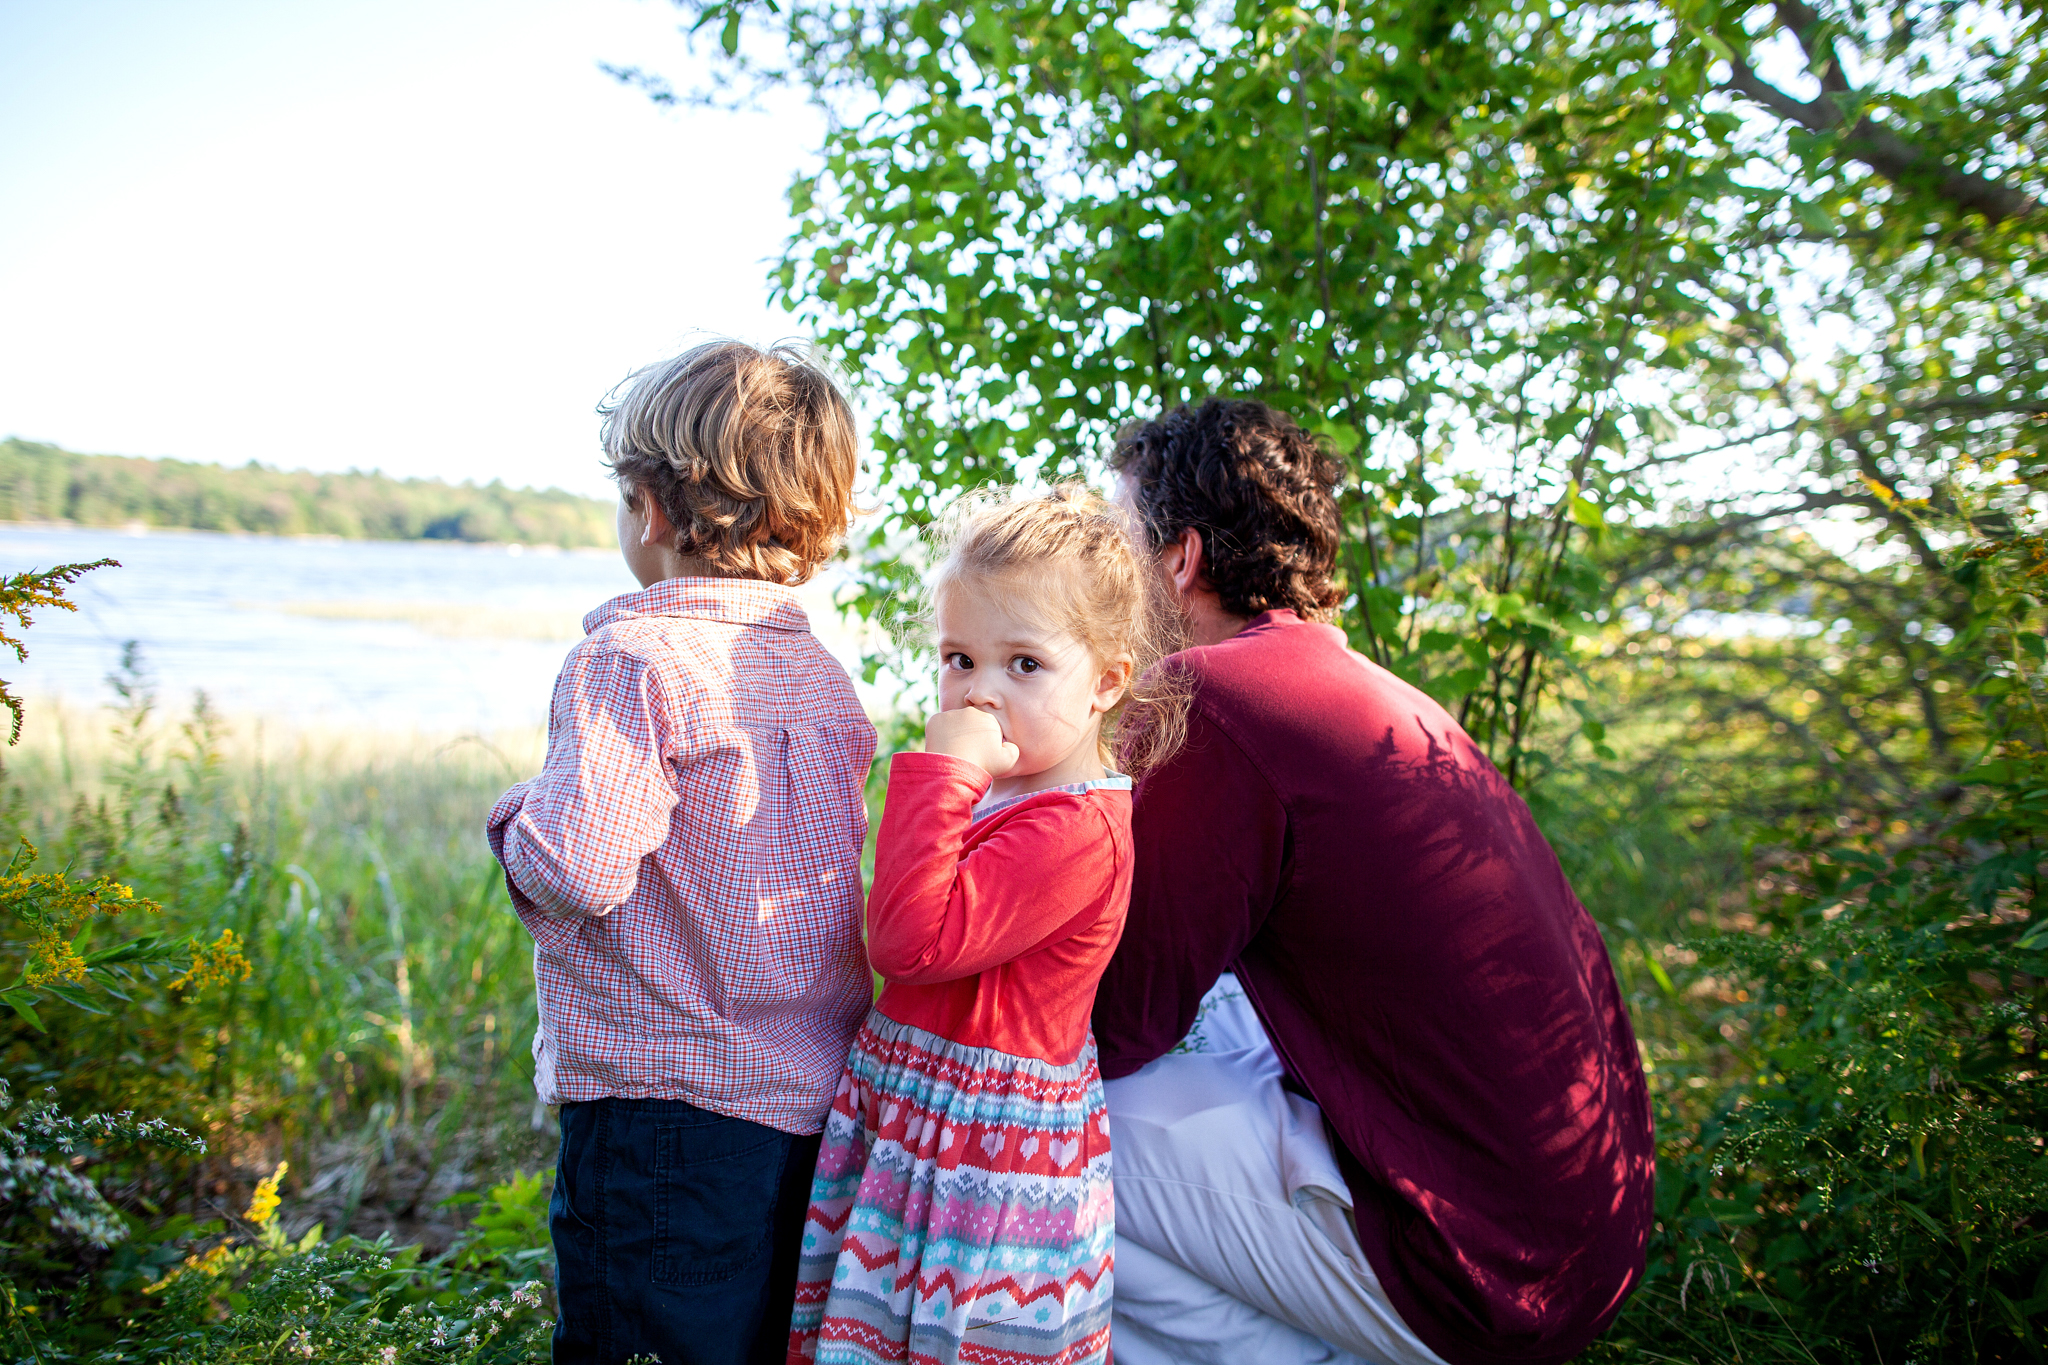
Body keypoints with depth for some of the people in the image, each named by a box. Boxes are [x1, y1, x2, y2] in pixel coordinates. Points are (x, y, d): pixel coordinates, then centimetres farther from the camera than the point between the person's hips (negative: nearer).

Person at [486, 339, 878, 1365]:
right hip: (820, 1108, 8)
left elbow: (580, 868, -23)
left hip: (667, 1113, -7)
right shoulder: (825, 673, 7)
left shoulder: (632, 658, -15)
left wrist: (519, 820, -4)